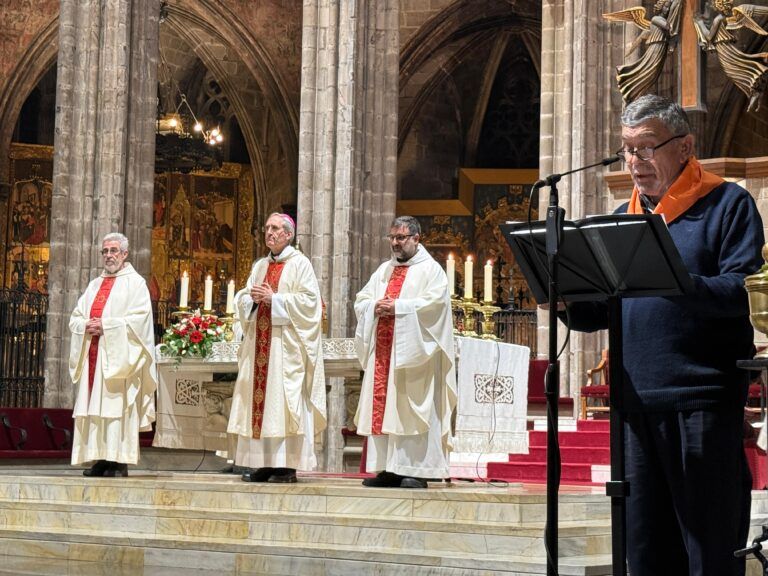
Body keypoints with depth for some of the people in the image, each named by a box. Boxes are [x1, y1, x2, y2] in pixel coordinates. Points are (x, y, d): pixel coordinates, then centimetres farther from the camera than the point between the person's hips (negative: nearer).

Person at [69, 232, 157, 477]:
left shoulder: (135, 283, 2)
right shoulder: (94, 285, 21)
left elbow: (139, 319, -11)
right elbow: (75, 317, 18)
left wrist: (105, 325, -15)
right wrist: (86, 325, -5)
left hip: (117, 355, -6)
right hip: (92, 354, 6)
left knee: (117, 406, -11)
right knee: (94, 408, 1)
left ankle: (119, 461, -11)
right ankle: (100, 459, 3)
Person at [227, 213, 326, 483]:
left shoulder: (299, 264, 0)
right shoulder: (260, 266, 19)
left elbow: (309, 301, -10)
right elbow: (242, 300, 17)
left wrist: (273, 298, -13)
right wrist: (253, 297, -5)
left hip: (285, 345, -6)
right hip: (259, 343, 6)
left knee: (283, 400, -9)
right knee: (259, 399, 2)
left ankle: (287, 466, -9)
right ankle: (262, 463, 4)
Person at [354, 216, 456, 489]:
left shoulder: (430, 269, 1)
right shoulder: (384, 270, 21)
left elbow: (434, 302, -13)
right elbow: (361, 300, 17)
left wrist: (397, 307, -16)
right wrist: (375, 306, -5)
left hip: (411, 352, -7)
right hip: (382, 351, 7)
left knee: (410, 408, -10)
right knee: (381, 407, 2)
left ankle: (416, 470, -9)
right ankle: (388, 468, 5)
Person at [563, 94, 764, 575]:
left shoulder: (727, 203, 2)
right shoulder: (625, 217, 20)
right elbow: (600, 312, 20)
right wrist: (569, 303, -2)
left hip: (702, 401, -6)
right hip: (637, 403, 6)